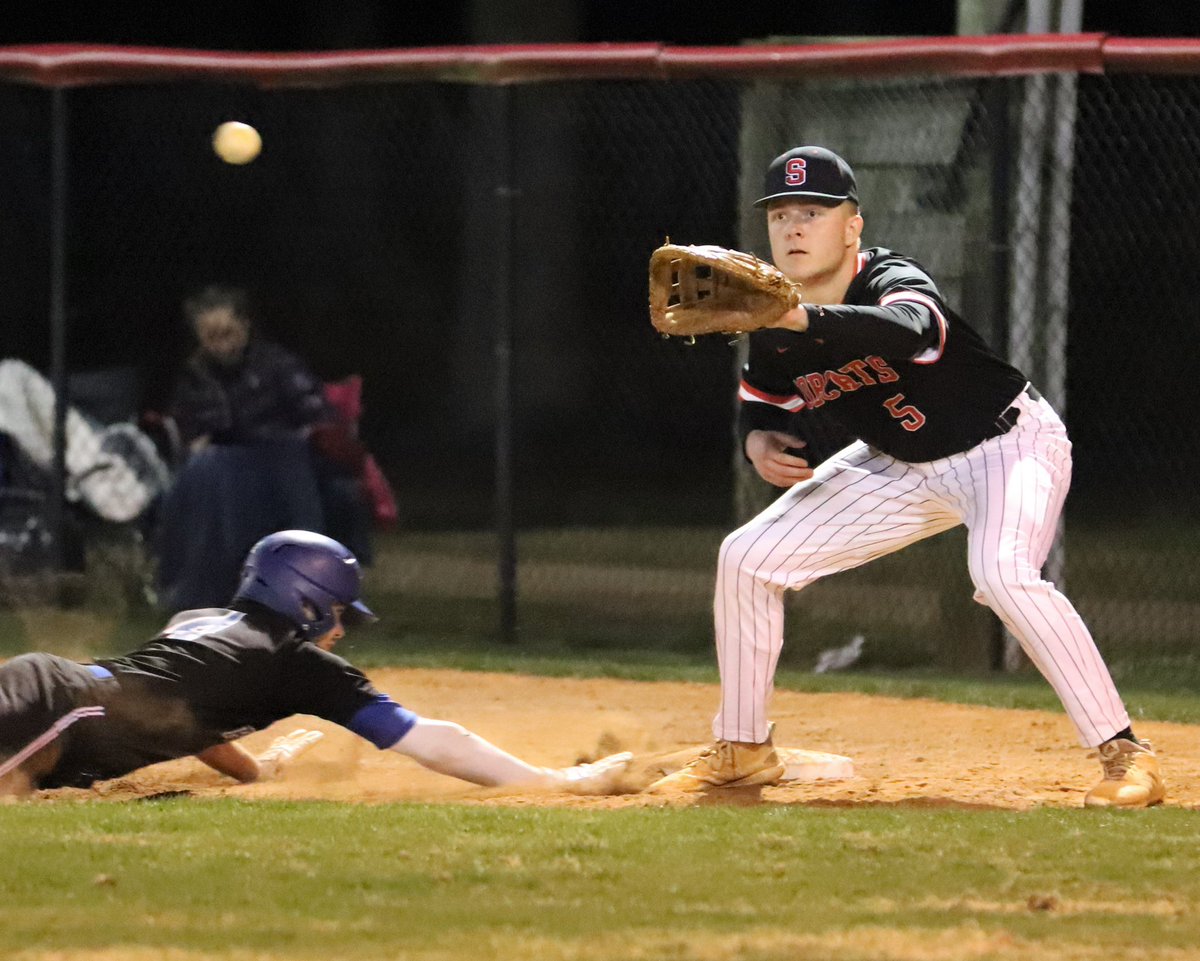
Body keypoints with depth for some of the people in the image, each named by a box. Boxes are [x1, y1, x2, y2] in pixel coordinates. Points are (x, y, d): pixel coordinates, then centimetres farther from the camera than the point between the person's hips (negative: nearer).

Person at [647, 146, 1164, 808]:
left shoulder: (892, 282, -30)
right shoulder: (773, 328, -10)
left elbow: (904, 331, -55)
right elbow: (765, 403, 9)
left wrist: (803, 319, -70)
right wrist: (759, 441, -15)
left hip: (1008, 442, -7)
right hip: (902, 467, 8)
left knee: (1001, 571, -37)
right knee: (747, 556, 1)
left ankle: (1123, 753, -29)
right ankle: (742, 750, 18)